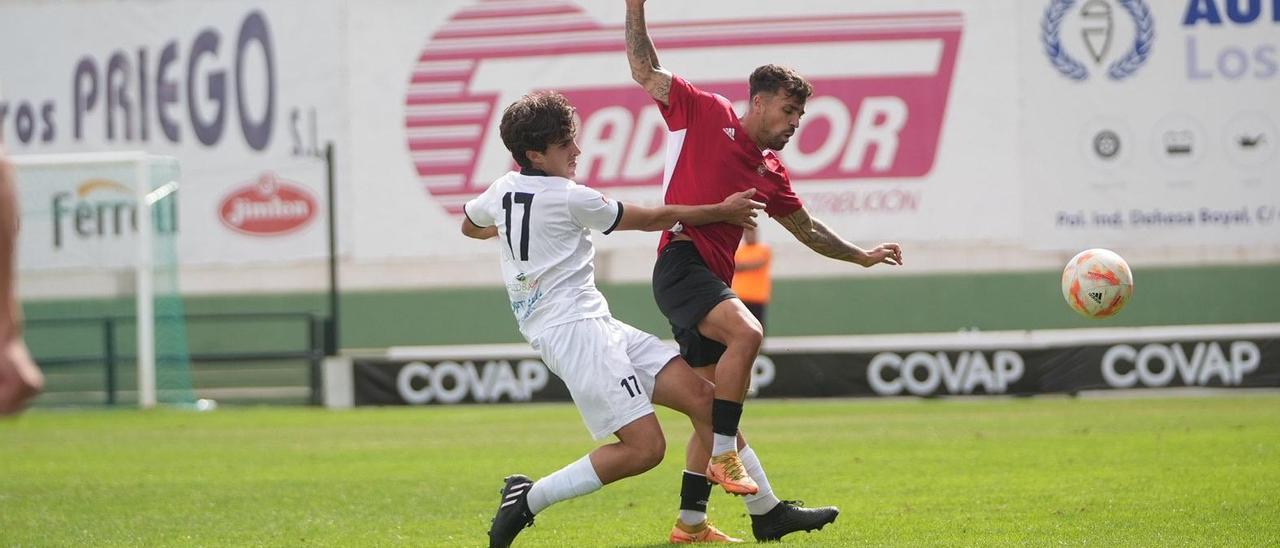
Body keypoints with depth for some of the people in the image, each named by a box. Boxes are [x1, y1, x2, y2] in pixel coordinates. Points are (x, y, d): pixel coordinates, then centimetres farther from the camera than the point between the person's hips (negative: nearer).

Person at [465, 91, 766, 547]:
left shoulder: (502, 191, 12)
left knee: (702, 397, 3)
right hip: (574, 327, -10)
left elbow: (470, 226, 34)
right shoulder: (567, 197, -12)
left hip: (597, 326, 10)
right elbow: (651, 218, -3)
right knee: (644, 447, -17)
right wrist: (722, 212, 8)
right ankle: (528, 499, -9)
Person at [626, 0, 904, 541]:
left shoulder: (771, 173, 20)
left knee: (715, 407, 10)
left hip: (713, 281, 8)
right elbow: (645, 70, 4)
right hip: (681, 262, -8)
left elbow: (808, 230, 33)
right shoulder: (704, 113, 3)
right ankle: (724, 456, -27)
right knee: (746, 333, -32)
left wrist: (861, 255, 34)